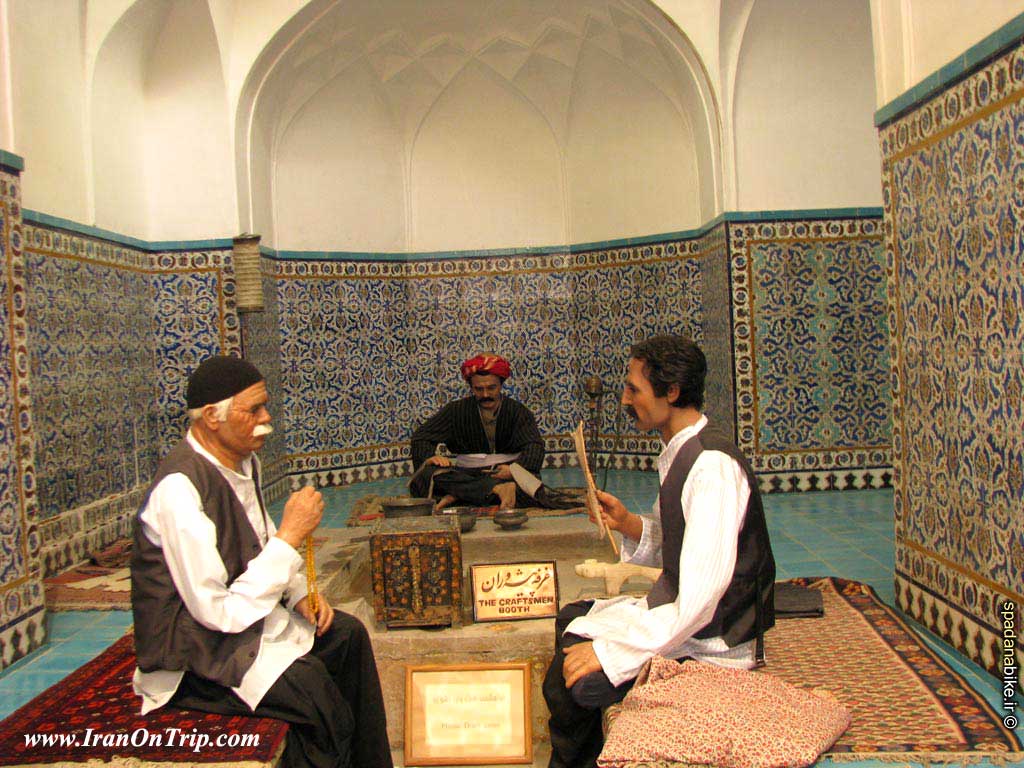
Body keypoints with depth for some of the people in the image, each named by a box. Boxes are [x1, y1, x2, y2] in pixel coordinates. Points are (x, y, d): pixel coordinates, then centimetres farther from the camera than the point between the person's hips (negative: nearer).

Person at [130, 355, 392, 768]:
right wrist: (291, 535, -26)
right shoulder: (180, 488, -28)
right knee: (311, 687, -26)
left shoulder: (244, 461, 1)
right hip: (196, 649, -9)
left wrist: (300, 594, 0)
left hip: (244, 610, 9)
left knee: (348, 634, 8)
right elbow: (220, 613, -28)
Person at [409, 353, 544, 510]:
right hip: (466, 473, 1)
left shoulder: (517, 411, 1)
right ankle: (497, 489, -41)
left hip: (504, 472, -1)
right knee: (430, 473, -28)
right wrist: (428, 457, -18)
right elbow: (422, 435, 5)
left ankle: (458, 494, -35)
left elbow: (534, 445, -12)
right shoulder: (457, 410, 6)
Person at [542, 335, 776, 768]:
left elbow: (700, 599, -30)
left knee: (572, 681, -19)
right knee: (571, 619, 20)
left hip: (710, 643, -10)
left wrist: (608, 650, -26)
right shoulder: (681, 452, 6)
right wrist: (627, 524, -2)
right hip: (680, 611, 10)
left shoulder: (712, 465, -25)